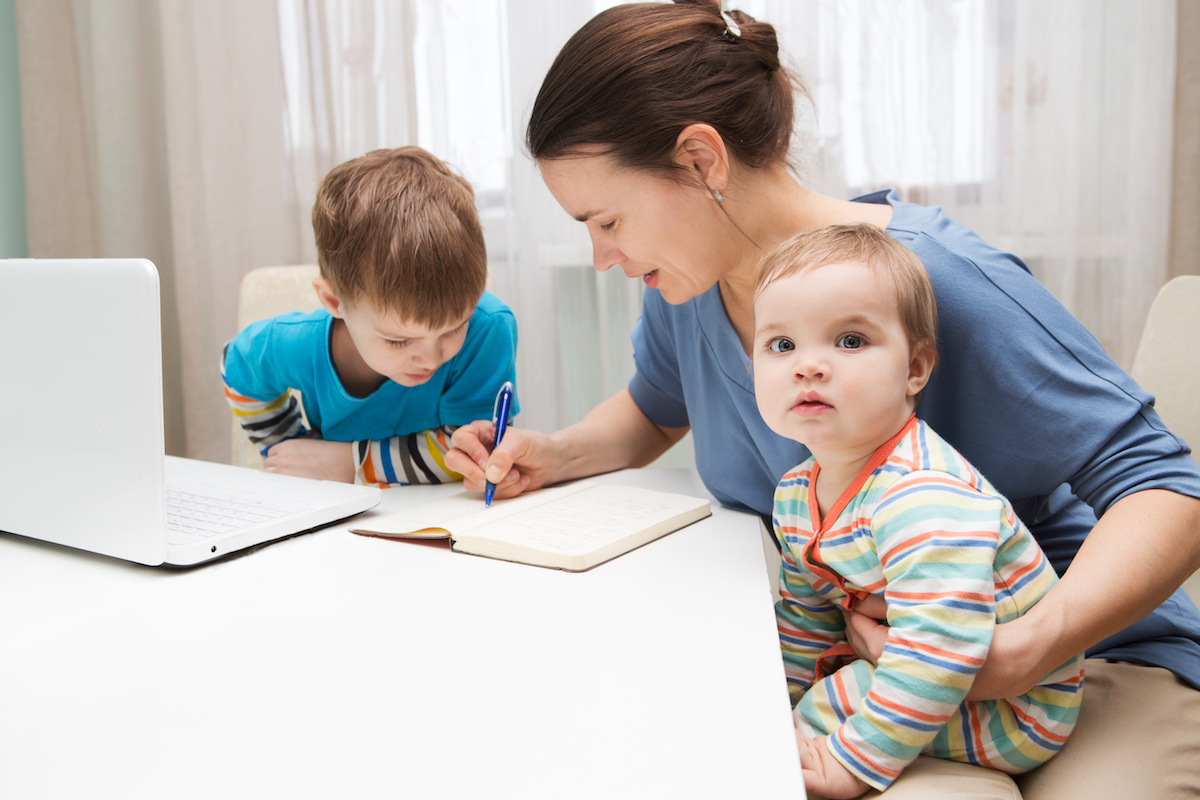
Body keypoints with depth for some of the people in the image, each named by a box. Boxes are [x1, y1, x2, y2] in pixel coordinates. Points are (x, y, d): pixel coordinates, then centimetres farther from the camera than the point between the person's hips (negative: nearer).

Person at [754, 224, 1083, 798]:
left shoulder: (923, 497, -33)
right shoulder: (796, 495, -2)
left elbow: (939, 650, -38)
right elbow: (804, 620, 12)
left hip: (1016, 711, -8)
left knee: (825, 711, -18)